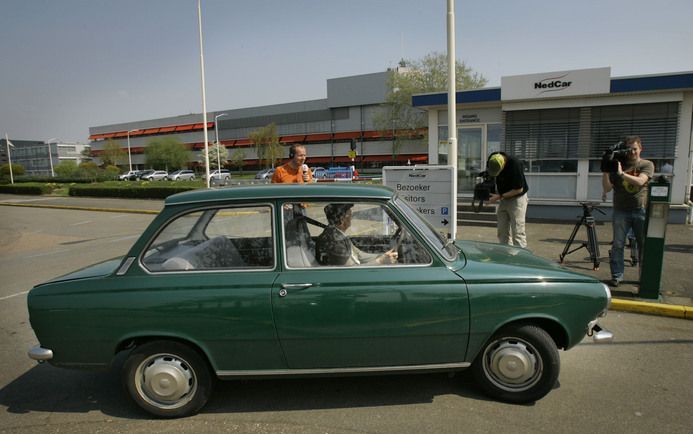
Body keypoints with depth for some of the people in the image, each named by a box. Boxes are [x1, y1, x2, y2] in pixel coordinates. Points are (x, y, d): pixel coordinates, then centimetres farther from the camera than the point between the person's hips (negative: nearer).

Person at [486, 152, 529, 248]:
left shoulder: (515, 164, -27)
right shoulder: (491, 161, -10)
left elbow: (519, 189, -20)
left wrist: (499, 196, -19)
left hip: (517, 198, -6)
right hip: (503, 199, 6)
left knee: (518, 232, -9)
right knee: (502, 232, 5)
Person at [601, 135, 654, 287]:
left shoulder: (647, 165, 4)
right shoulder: (618, 164, 8)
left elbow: (640, 181, -15)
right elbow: (607, 188, 2)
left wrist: (622, 174, -25)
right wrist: (605, 172, -11)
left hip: (641, 211, -1)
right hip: (621, 211, 1)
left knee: (644, 245, 4)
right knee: (617, 245, -1)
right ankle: (616, 276, 6)